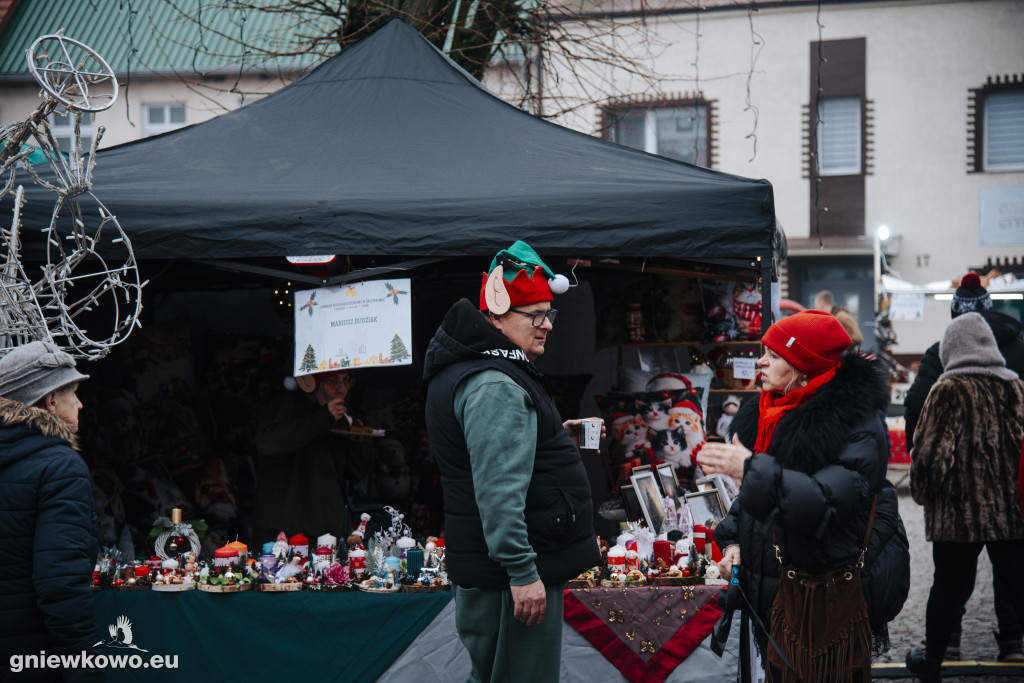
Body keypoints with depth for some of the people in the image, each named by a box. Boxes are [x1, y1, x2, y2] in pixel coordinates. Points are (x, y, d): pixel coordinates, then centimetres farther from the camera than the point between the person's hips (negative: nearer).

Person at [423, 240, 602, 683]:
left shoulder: (480, 371, 16)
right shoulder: (493, 386, -20)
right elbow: (497, 488, -27)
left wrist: (556, 441, 14)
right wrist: (522, 571, -28)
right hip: (510, 567, -11)